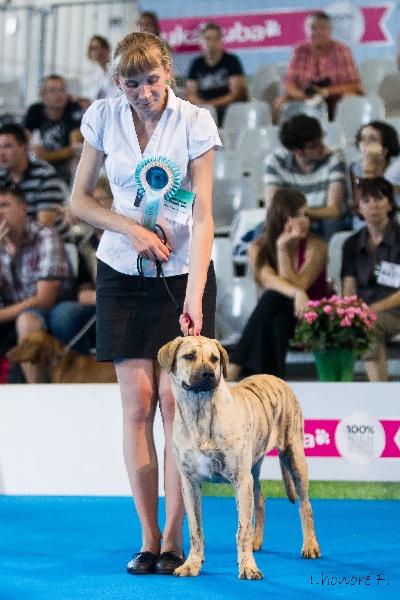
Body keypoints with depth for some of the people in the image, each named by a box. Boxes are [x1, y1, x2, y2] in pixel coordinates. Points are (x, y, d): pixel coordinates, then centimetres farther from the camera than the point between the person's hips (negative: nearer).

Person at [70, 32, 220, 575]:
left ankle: (174, 539, -1)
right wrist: (129, 228, -12)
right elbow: (80, 199, 5)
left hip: (183, 271, -2)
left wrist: (194, 296, -26)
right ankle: (148, 539, 3)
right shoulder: (103, 117, -4)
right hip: (123, 273, 2)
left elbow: (203, 216, -17)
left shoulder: (196, 123, -12)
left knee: (175, 401, -6)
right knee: (137, 403, -1)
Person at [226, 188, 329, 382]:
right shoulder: (258, 248, -2)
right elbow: (269, 280, -22)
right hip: (277, 316, 2)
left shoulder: (316, 246, -9)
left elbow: (295, 284, -19)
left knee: (273, 299, -33)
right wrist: (297, 293, -42)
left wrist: (282, 248, -24)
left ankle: (232, 370, -40)